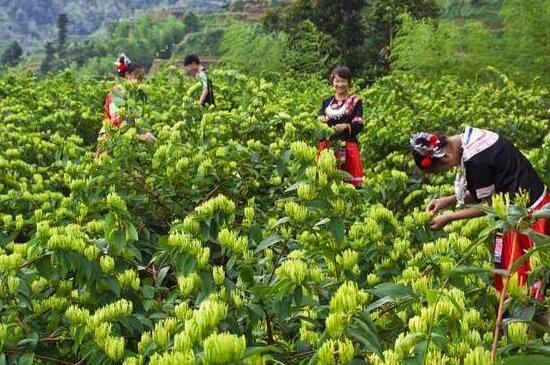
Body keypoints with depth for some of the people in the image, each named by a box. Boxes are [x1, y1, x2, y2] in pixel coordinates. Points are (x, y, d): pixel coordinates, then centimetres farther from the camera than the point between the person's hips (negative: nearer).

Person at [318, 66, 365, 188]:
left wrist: (345, 126, -23)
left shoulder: (355, 101, 3)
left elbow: (359, 126, -5)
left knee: (348, 180, -10)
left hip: (347, 147, -3)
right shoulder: (327, 102, 16)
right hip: (327, 147, 3)